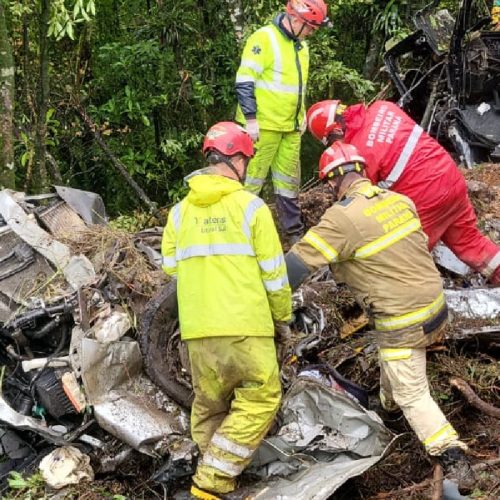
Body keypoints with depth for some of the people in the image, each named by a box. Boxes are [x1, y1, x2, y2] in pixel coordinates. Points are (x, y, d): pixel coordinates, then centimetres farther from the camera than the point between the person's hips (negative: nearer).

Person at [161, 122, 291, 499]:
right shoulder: (251, 206, -4)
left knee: (210, 405, 17)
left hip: (197, 328, 5)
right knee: (261, 398, 6)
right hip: (245, 326, -5)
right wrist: (283, 317, 12)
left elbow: (172, 267, 10)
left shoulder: (180, 211, 8)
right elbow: (273, 273, -3)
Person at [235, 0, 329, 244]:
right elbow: (245, 81, -17)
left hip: (291, 126, 8)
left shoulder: (301, 46, 13)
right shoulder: (264, 38, -14)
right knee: (251, 178, -3)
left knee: (289, 180, 14)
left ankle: (293, 231, 23)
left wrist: (302, 114, 17)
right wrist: (250, 119, -19)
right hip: (263, 125, -8)